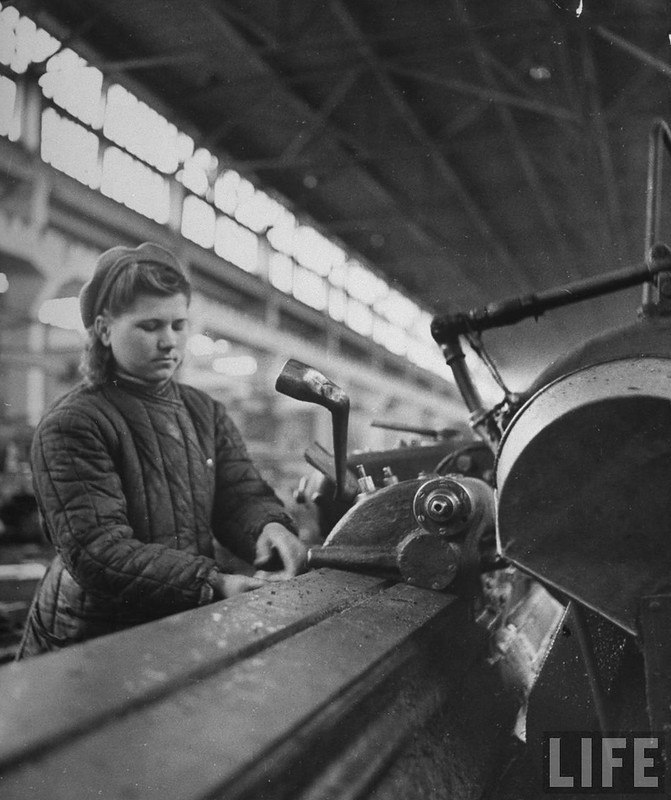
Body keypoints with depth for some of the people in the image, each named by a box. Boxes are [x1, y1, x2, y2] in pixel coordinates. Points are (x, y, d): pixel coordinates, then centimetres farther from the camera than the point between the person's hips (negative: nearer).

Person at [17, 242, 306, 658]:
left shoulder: (207, 413, 11)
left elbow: (241, 493, 2)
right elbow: (96, 550, -20)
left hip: (191, 631, 6)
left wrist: (268, 526, -22)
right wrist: (213, 584, -29)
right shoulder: (71, 426, -11)